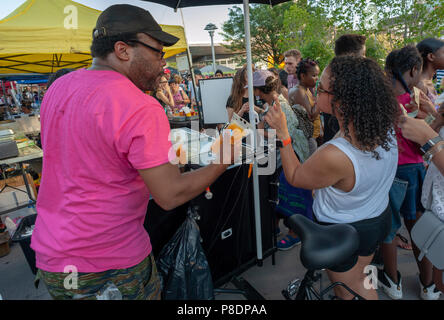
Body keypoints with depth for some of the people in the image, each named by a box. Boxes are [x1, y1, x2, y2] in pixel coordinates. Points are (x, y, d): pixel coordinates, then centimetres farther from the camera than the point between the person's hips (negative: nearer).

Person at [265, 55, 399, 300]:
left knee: (347, 291, 25)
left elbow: (294, 177, -20)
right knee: (360, 283, 32)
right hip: (380, 218, 7)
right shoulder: (386, 127, -19)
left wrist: (282, 134, -18)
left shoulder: (335, 156, -41)